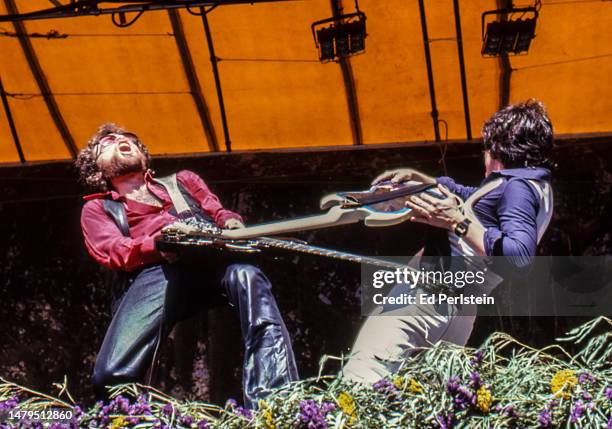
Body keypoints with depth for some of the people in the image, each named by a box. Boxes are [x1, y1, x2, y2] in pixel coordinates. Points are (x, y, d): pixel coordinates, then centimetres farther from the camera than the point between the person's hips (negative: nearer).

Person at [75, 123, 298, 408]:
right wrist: (159, 243, -14)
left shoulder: (182, 181, 41)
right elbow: (114, 252, 9)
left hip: (211, 256, 1)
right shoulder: (97, 209, 31)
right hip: (152, 271, -1)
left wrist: (231, 222, -2)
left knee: (246, 276, -39)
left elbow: (219, 212, 26)